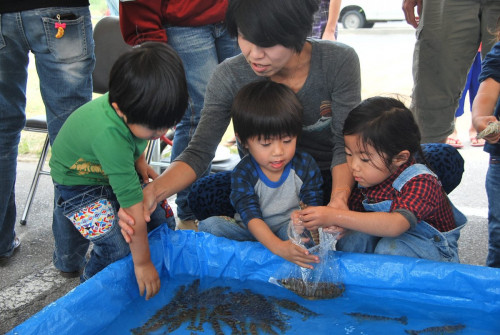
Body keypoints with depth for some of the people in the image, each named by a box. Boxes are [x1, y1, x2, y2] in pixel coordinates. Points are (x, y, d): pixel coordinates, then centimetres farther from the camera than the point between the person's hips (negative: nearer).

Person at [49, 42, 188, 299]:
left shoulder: (132, 104, -22)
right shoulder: (108, 135, -42)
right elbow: (130, 201, -37)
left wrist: (139, 161, -9)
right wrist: (142, 262, -31)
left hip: (114, 170, 7)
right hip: (78, 181, -7)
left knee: (163, 222, 0)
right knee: (119, 247, -20)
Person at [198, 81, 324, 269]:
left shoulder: (306, 166, -8)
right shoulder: (242, 173, -13)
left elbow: (313, 208, -11)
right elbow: (251, 216, -26)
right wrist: (278, 246, -44)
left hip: (288, 230, -1)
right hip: (254, 234, 1)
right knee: (209, 225, -25)